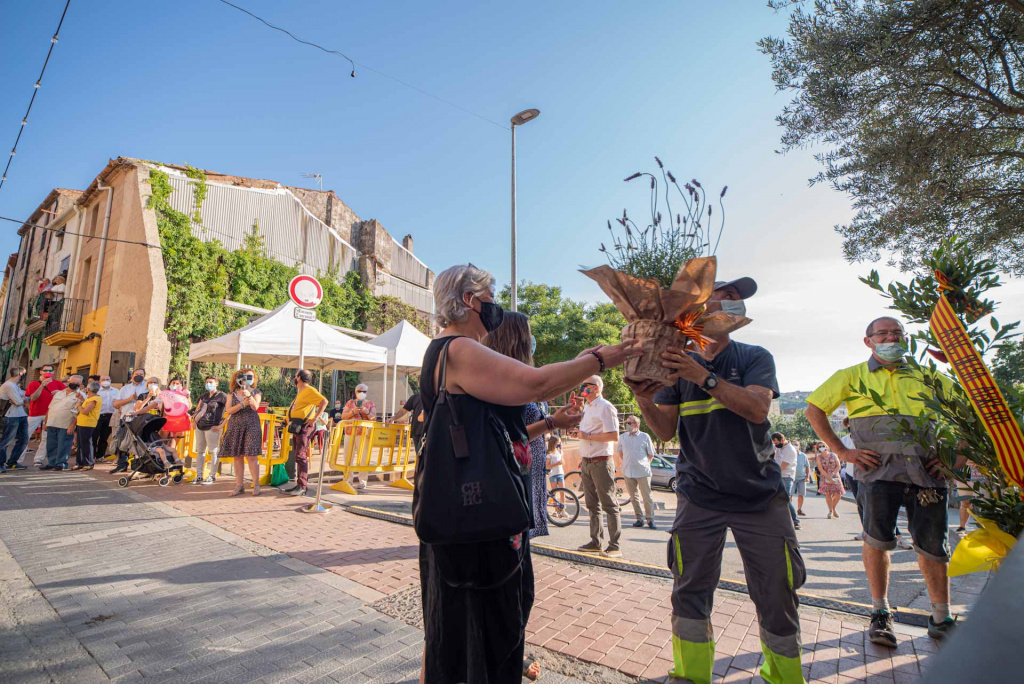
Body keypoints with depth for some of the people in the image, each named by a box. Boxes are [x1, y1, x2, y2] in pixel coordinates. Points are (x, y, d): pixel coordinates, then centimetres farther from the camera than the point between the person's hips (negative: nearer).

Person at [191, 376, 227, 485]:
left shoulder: (222, 396, -6)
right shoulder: (204, 395, 16)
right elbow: (198, 409, 29)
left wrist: (222, 425, -14)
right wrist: (194, 420, 14)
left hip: (212, 428, -8)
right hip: (200, 426, 8)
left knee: (213, 451, -2)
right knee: (200, 451, 12)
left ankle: (212, 476, 5)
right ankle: (199, 476, 20)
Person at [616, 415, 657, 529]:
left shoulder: (645, 436, -1)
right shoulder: (622, 437, 6)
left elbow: (651, 454, 9)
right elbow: (619, 451, 21)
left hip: (643, 472, -3)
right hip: (628, 472, 3)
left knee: (647, 497, -1)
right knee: (633, 497, 8)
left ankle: (650, 519, 11)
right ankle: (639, 519, 18)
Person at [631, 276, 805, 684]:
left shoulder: (754, 358, 3)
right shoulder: (677, 365, 5)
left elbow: (757, 408, -17)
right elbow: (666, 430, 0)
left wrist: (704, 377, -29)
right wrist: (645, 402, -21)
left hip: (760, 495, 0)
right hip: (699, 495, 0)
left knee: (777, 594, 6)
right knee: (690, 593, 3)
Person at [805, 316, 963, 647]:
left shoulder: (928, 377, 19)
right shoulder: (852, 376, 13)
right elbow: (814, 409, 8)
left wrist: (959, 456, 7)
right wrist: (842, 451, 0)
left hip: (926, 470, 2)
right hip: (878, 468, -2)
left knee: (933, 545, 5)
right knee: (878, 539, -8)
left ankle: (941, 619, 23)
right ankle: (880, 612, 10)